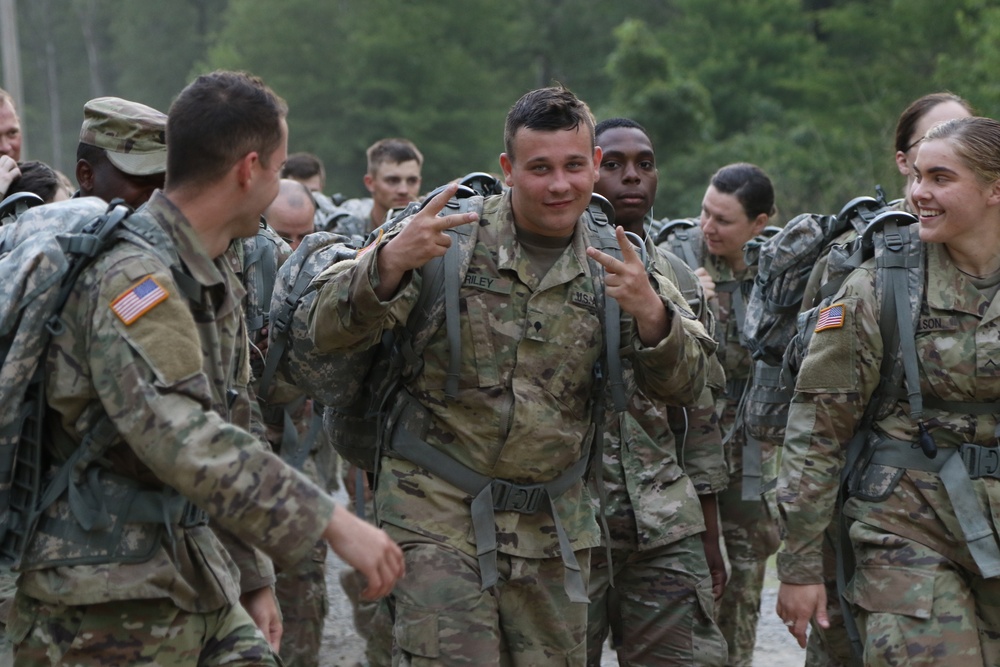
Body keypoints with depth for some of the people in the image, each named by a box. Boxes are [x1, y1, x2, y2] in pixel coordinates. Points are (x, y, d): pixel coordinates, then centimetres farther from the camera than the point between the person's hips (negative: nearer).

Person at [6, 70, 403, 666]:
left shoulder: (215, 280, 14)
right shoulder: (132, 280, -18)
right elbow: (184, 441, -31)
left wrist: (253, 579, 19)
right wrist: (331, 521, -32)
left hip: (196, 587, 9)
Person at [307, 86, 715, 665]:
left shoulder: (614, 263, 5)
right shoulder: (451, 234, -6)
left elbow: (684, 387, 2)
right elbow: (330, 331, -10)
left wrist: (650, 315, -19)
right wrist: (390, 264, -30)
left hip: (552, 527, 4)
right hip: (438, 511, -4)